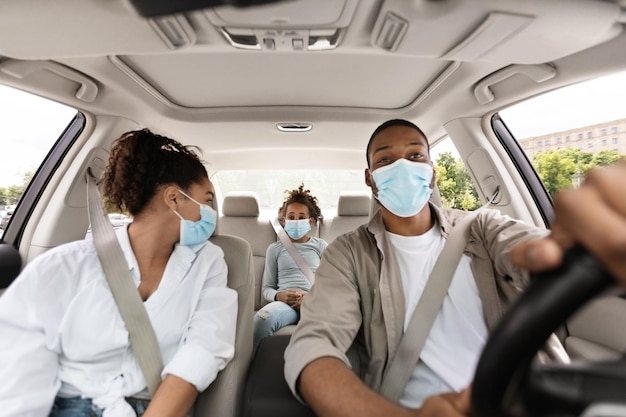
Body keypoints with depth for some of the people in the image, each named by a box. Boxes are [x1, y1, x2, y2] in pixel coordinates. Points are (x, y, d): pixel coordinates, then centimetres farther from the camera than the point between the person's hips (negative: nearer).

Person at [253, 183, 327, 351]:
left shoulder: (320, 246, 17)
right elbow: (267, 288, 14)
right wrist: (278, 296, -10)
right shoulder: (275, 249, 17)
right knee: (262, 319, -37)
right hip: (284, 302, 1)